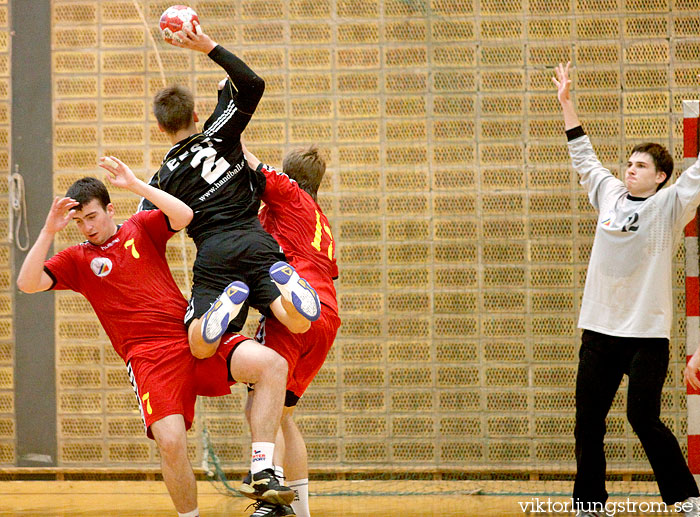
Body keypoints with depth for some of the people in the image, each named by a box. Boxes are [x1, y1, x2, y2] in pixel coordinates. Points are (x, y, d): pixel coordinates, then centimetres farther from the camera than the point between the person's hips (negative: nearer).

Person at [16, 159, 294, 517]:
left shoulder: (142, 227, 15)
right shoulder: (76, 260, 13)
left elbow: (184, 215, -4)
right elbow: (27, 284, -1)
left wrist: (134, 184, -9)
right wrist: (49, 231, -9)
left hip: (194, 337, 2)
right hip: (148, 355, -2)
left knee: (272, 365, -23)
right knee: (170, 442, -25)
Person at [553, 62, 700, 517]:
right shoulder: (610, 194, 11)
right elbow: (584, 157, 23)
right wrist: (566, 103, 24)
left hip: (647, 333, -5)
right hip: (600, 327, 5)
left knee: (644, 418, -9)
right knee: (588, 421, 5)